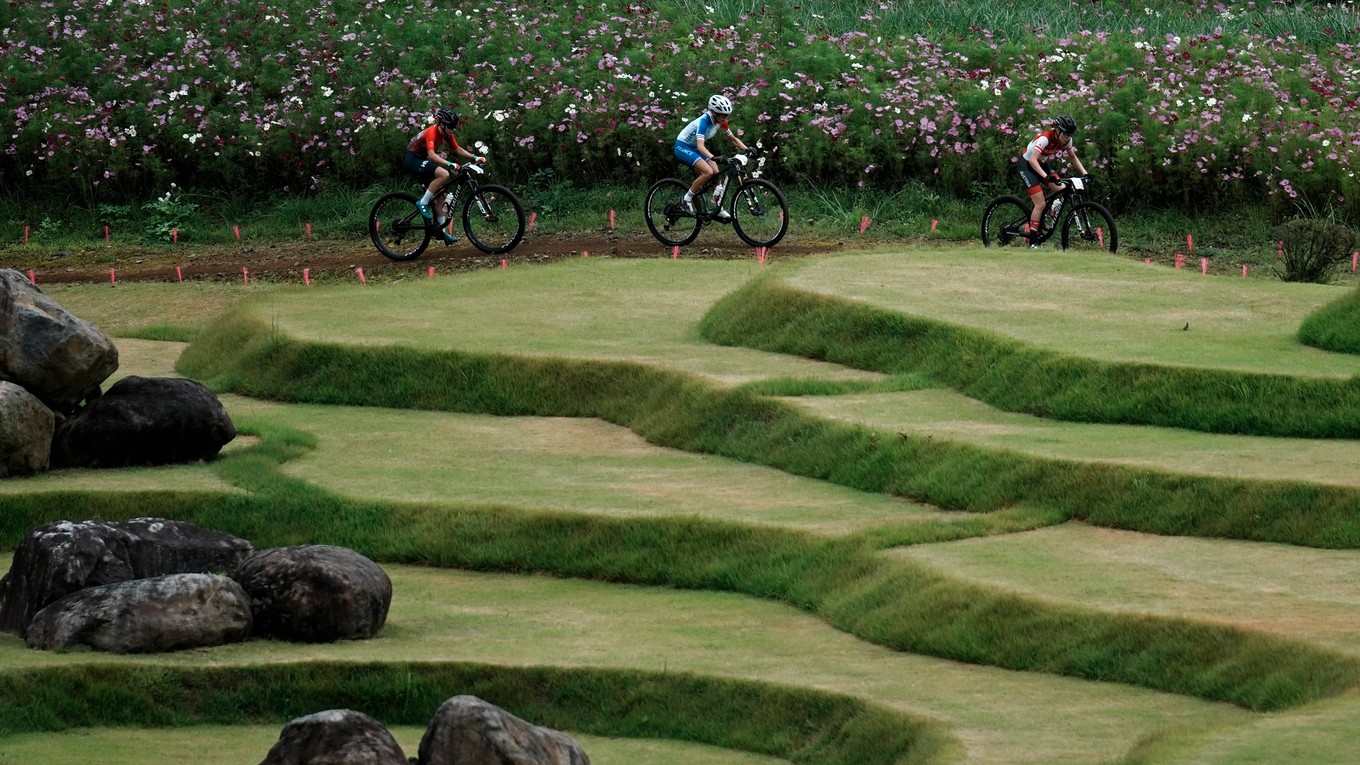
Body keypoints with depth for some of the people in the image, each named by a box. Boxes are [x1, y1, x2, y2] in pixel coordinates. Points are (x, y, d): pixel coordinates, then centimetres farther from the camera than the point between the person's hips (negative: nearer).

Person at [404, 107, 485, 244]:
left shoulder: (447, 134, 2)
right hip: (412, 159, -9)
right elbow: (431, 154, -37)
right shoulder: (432, 132, -24)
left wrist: (475, 158, -1)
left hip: (422, 160, 9)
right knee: (444, 174, -30)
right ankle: (423, 203, -19)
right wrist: (449, 164, -48)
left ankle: (443, 231, 9)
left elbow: (458, 150, 12)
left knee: (440, 196, 5)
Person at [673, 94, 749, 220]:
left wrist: (747, 150, -11)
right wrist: (714, 158, -56)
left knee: (716, 174, -7)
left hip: (693, 148, 8)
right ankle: (688, 198, -10)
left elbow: (733, 138, 5)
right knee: (708, 172, -26)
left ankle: (719, 210, 0)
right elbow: (700, 146, -41)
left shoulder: (720, 121, -7)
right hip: (683, 147, -8)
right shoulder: (704, 121, -30)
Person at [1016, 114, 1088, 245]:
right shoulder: (1045, 138, -32)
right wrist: (1046, 177, -52)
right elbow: (1033, 160, -41)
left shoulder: (1066, 140, -10)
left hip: (1041, 164, 7)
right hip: (1026, 164, -7)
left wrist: (1084, 173, -6)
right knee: (1040, 204, -16)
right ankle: (1032, 242, -6)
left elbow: (1073, 157, 7)